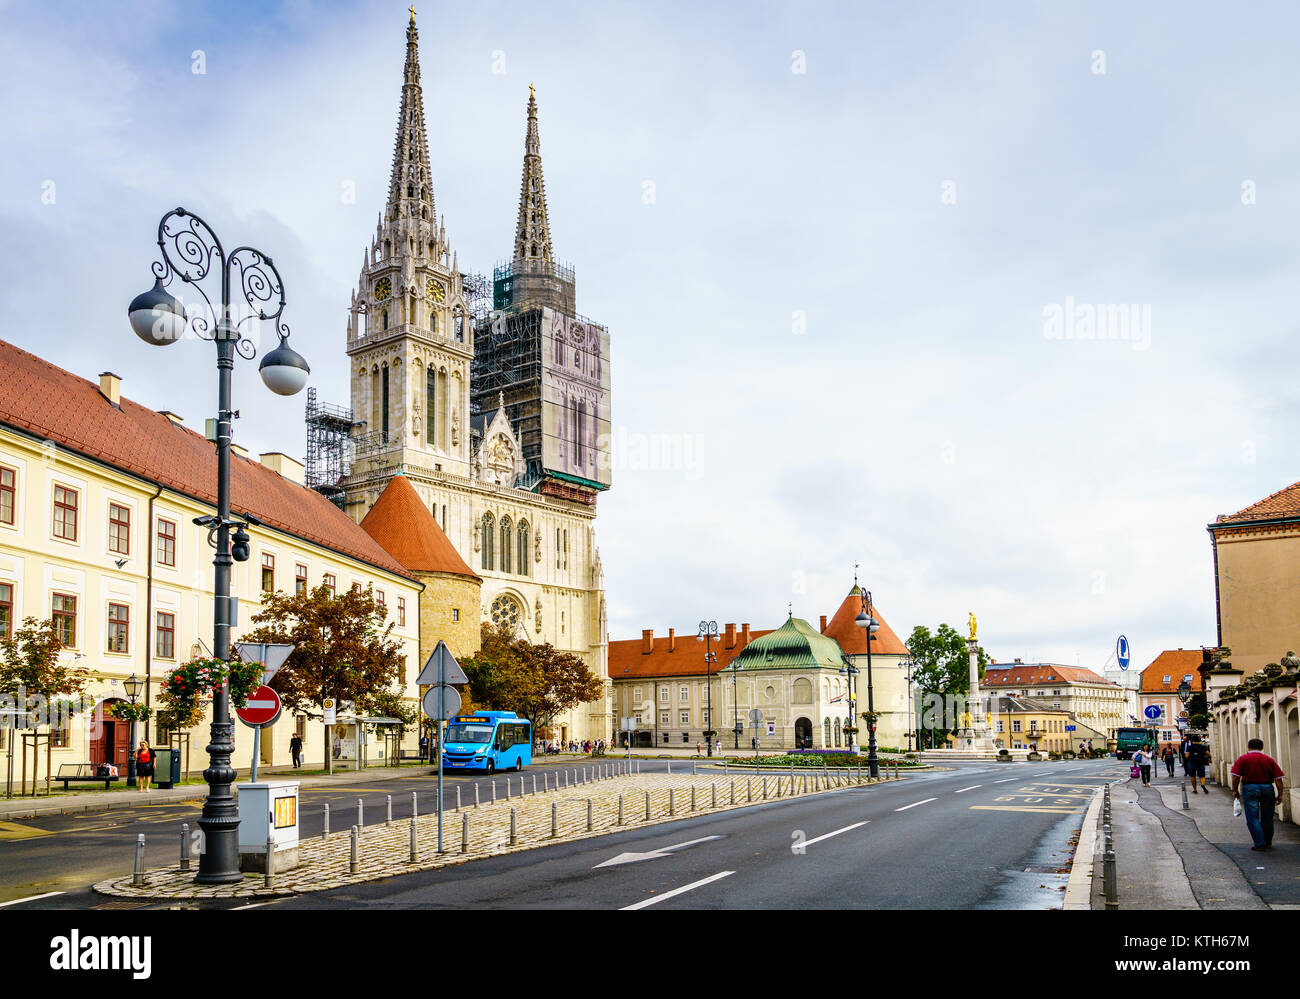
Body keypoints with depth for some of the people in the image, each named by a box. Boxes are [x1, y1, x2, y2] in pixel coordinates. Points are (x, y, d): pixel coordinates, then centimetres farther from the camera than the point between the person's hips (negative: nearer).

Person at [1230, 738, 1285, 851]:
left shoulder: (1243, 758, -1)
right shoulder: (1270, 760, 6)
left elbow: (1235, 777, -6)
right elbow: (1278, 779, 1)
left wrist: (1235, 791, 3)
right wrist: (1279, 794, 6)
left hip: (1250, 788, -3)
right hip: (1267, 788, 3)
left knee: (1253, 819, 3)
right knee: (1267, 818, 16)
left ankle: (1260, 844, -2)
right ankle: (1268, 842, 29)